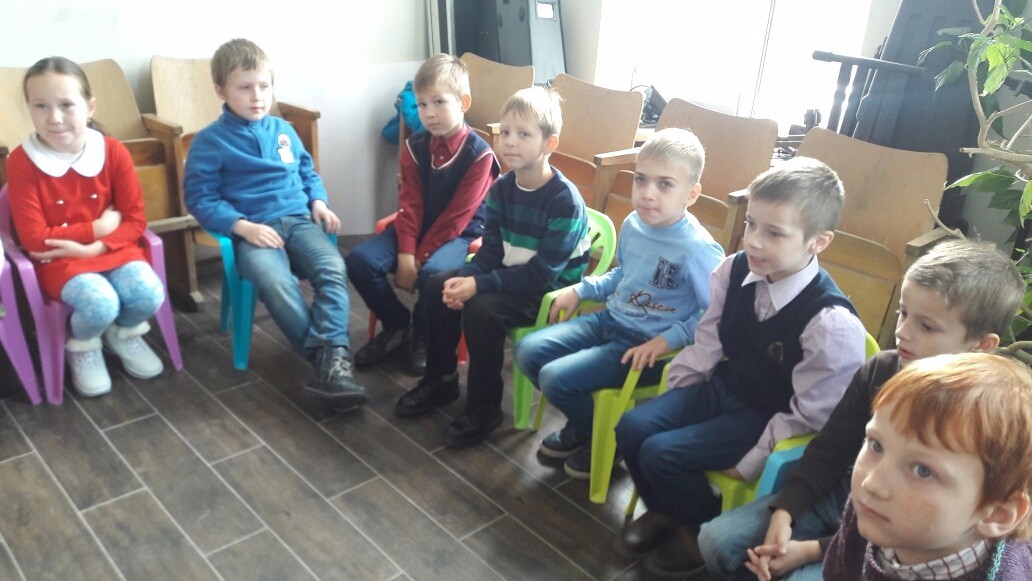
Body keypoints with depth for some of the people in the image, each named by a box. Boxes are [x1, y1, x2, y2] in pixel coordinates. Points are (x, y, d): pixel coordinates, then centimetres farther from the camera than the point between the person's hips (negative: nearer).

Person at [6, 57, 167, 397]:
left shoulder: (113, 152, -7)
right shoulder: (22, 161, -12)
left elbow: (135, 221, -4)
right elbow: (34, 238, -12)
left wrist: (93, 247, -19)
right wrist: (99, 226, -14)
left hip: (112, 248, 3)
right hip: (58, 259, -2)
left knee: (149, 296, -24)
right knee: (101, 305, -30)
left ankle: (123, 334, 14)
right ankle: (82, 346, 8)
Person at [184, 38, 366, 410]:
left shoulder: (283, 130, 17)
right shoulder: (210, 141, 4)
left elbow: (308, 172, 28)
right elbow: (200, 199, 1)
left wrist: (319, 203, 6)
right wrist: (242, 226, -15)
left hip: (299, 219, 4)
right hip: (252, 230, -3)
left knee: (333, 268, -28)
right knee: (277, 286, -34)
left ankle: (330, 359, -36)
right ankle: (332, 359, -30)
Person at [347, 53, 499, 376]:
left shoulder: (478, 154, -14)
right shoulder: (415, 146, 1)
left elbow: (456, 216, -16)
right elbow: (409, 204, -4)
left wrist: (420, 257, -18)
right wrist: (405, 254, -17)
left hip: (459, 233, -5)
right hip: (417, 226, 5)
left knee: (432, 273, -36)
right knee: (359, 261, -16)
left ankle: (423, 336, -3)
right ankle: (396, 326, 7)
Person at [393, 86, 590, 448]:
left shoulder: (566, 202, -23)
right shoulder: (501, 188, -1)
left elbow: (542, 273, -26)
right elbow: (491, 251, 2)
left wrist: (479, 285, -30)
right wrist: (465, 278, -20)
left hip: (551, 291, -8)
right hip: (509, 276, 8)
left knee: (481, 307, -29)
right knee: (438, 286, -5)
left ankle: (484, 407, -11)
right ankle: (440, 380, 12)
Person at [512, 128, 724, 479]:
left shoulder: (699, 250, -23)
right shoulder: (632, 225, 1)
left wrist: (668, 339, -26)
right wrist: (580, 290, 11)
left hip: (647, 345, -8)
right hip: (610, 321, 8)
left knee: (556, 378, -19)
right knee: (527, 351, 1)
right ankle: (582, 425, 21)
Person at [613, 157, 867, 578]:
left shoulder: (832, 322, -28)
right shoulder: (734, 271, -10)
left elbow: (810, 415, -19)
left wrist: (749, 464, -16)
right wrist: (674, 396, 4)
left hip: (768, 418, -6)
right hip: (722, 388, 7)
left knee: (661, 453, -18)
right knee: (632, 427, -7)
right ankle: (666, 512, 21)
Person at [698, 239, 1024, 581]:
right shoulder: (880, 369, -7)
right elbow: (829, 450, 0)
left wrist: (813, 549, -22)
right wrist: (783, 513, -13)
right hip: (841, 495, 5)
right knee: (716, 539, -5)